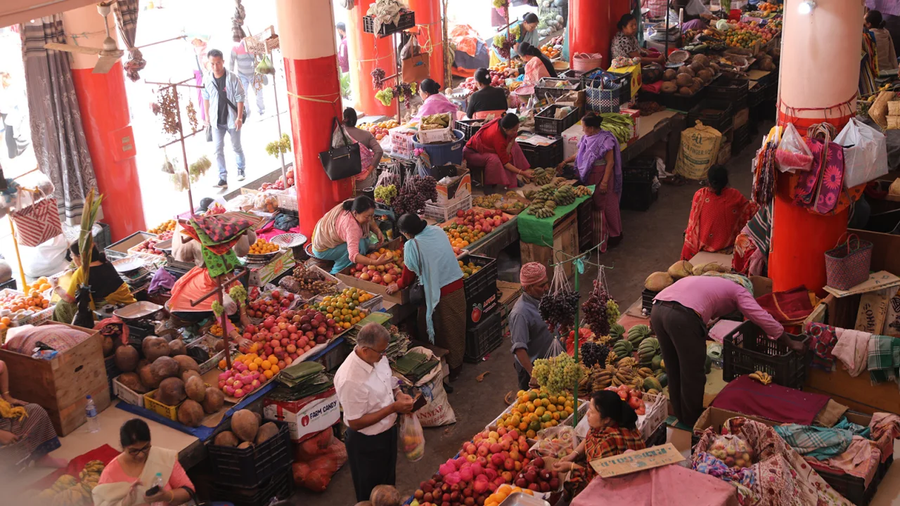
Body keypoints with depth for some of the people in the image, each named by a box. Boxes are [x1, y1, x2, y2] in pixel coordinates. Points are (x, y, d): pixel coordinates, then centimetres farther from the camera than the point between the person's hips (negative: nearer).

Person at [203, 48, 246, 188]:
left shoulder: (232, 77, -13)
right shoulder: (208, 79, -5)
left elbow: (240, 98, -10)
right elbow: (206, 98, 7)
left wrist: (239, 117, -13)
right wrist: (207, 115, 9)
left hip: (231, 119, -2)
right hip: (217, 120, 2)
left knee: (236, 147, 14)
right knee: (218, 150, -2)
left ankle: (241, 169, 37)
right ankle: (223, 178, 1)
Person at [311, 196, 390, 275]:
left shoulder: (353, 206, -16)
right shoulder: (351, 225, -40)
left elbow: (370, 221, 5)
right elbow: (353, 255, -48)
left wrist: (378, 231, -15)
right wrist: (376, 262, -59)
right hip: (322, 250, -9)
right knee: (360, 244, -26)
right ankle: (335, 274, -12)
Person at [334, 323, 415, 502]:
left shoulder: (377, 357, -11)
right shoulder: (350, 380, -36)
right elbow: (355, 423, -27)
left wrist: (398, 395, -12)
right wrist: (393, 408, -27)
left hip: (388, 431, 7)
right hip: (367, 443, -7)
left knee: (388, 484, 30)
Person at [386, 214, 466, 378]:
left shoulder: (412, 246, -17)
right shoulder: (437, 231, 0)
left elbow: (408, 276, -6)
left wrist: (397, 286, 12)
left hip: (440, 292, -6)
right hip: (457, 284, 6)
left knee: (445, 330, 11)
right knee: (457, 326, 19)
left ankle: (450, 368, 24)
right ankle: (458, 361, 36)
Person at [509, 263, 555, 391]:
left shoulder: (541, 298, -6)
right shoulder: (520, 313, -31)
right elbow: (519, 348, -35)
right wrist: (533, 374, -39)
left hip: (547, 361, 8)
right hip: (531, 366, -8)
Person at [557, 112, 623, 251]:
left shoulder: (605, 140, -22)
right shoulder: (587, 138, 3)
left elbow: (610, 162, -20)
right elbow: (579, 154, 17)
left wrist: (604, 181, -22)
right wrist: (565, 162, 13)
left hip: (601, 176, -8)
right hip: (589, 177, 8)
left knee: (604, 205, 2)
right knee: (591, 205, 15)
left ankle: (614, 234, 18)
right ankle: (595, 235, 29)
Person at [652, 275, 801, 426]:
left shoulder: (712, 281, 40)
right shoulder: (739, 290, 19)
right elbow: (763, 318, 10)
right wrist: (790, 343, 18)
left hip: (657, 309, 8)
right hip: (682, 317, -8)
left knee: (674, 370, 24)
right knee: (692, 373, 13)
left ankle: (681, 414, 40)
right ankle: (693, 421, 29)